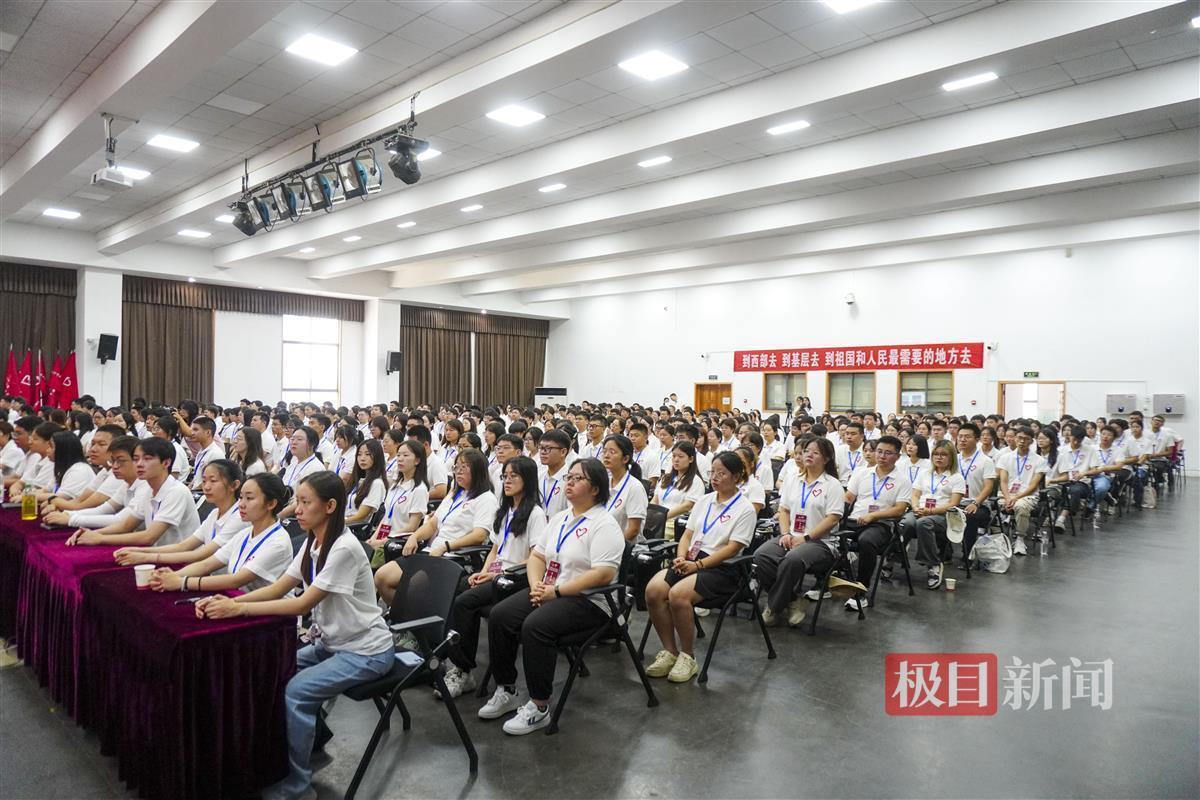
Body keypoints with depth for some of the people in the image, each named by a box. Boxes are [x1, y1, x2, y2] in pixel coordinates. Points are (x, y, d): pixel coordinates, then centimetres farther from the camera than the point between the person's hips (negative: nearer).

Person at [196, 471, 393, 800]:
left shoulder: (344, 548, -24)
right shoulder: (312, 543, 3)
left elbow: (304, 604, -25)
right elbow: (278, 588, 1)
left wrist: (238, 609, -26)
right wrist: (228, 601, -13)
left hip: (365, 651, -9)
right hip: (330, 643, 9)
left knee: (294, 692, -20)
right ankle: (313, 741, 18)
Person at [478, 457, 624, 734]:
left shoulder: (604, 524, -10)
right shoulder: (559, 518, 16)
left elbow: (604, 575, -20)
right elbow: (537, 556, 17)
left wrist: (556, 592, -19)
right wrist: (536, 585, -5)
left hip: (587, 600, -8)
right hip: (549, 592, 8)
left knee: (535, 626, -30)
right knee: (499, 615, -13)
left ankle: (539, 707, -15)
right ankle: (506, 691, 1)